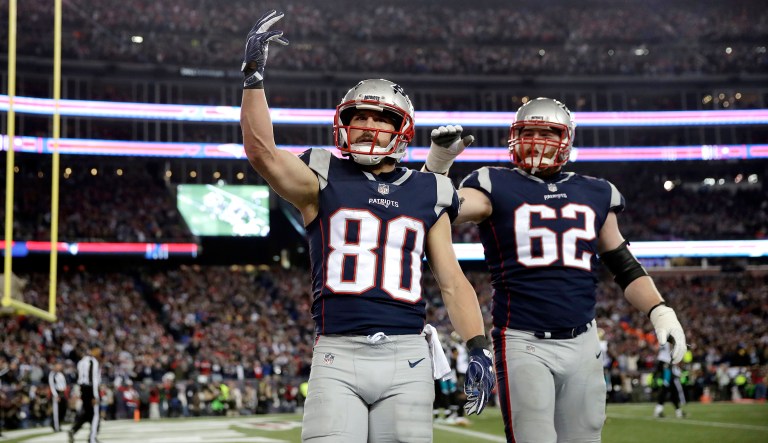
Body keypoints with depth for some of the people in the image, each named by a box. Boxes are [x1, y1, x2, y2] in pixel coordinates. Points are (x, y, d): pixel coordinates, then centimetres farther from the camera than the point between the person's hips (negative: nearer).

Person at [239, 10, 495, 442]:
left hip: (406, 357, 2)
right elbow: (262, 151, -10)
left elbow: (452, 282, 13)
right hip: (338, 357, -2)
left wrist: (479, 348, 3)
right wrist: (254, 73, -15)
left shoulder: (427, 194, 13)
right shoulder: (324, 180, 7)